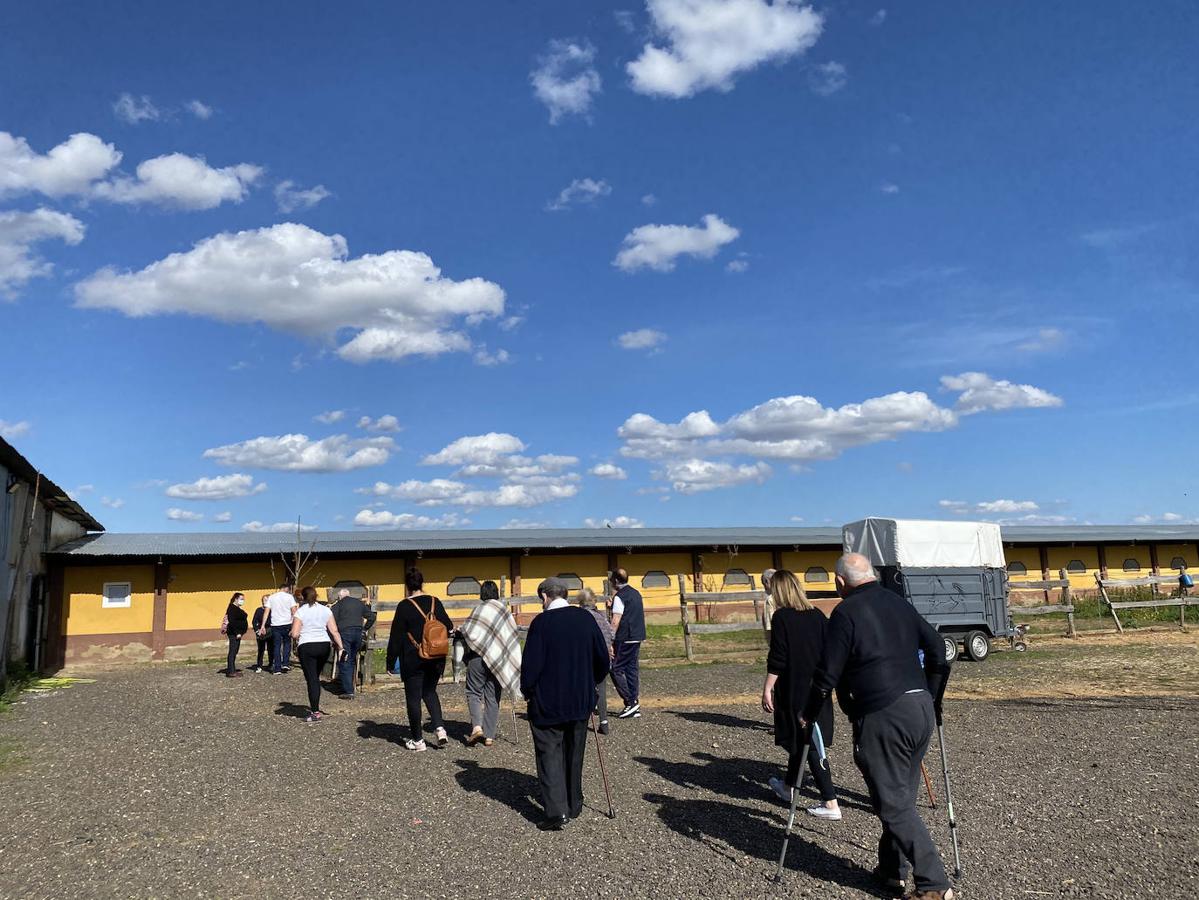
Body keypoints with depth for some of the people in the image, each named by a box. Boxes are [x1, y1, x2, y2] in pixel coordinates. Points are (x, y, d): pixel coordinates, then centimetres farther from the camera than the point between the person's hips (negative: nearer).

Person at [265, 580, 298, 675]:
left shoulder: (271, 597, 6)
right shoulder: (289, 596, 0)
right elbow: (294, 611, -5)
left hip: (275, 625, 2)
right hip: (286, 624, -2)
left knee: (277, 646, 7)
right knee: (287, 643, 17)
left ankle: (277, 669, 5)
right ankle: (285, 663, 6)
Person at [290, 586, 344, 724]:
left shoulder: (300, 612, -5)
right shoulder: (326, 610, 6)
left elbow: (294, 634, -11)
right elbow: (334, 631, 0)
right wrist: (340, 647, 4)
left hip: (306, 647, -4)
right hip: (324, 645, 4)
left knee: (311, 679, -1)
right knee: (316, 677, 20)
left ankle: (315, 712, -2)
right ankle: (315, 705, 27)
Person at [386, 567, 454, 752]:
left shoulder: (404, 606, -11)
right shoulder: (435, 602, 1)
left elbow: (396, 637, -9)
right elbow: (449, 628, 10)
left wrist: (391, 661, -2)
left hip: (412, 660, -4)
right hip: (436, 659, 4)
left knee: (413, 697, 6)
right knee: (430, 692, 20)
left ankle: (417, 740, 11)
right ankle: (439, 728, 2)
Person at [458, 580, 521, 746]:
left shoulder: (480, 609, -8)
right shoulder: (505, 611, 8)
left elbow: (468, 631, -12)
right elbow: (512, 637, 9)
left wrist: (460, 630, 9)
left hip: (479, 657, -4)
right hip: (498, 660, 4)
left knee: (473, 692, 7)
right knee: (493, 697, 9)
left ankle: (477, 726, -13)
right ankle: (489, 735, 9)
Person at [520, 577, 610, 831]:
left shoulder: (542, 622, -15)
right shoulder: (585, 618, -2)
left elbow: (531, 664, -14)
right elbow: (603, 658, 3)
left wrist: (528, 691, 2)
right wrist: (590, 683, 18)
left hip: (547, 703, -4)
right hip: (581, 701, 5)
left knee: (550, 754, 4)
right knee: (574, 755, 18)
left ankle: (556, 812, -6)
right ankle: (574, 806, 29)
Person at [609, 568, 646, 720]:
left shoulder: (620, 597, -12)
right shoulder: (636, 593, 13)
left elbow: (615, 622, -17)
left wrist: (610, 641, -16)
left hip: (624, 639, -8)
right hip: (637, 637, 8)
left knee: (616, 670, 0)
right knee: (633, 670, 10)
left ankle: (630, 702, -5)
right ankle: (635, 707, 12)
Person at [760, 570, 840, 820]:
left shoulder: (781, 617, -14)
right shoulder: (817, 615, 4)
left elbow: (777, 658, -16)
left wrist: (767, 688, -10)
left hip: (795, 690, -7)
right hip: (818, 688, 7)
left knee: (808, 744, 0)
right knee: (801, 738, 21)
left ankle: (831, 803, -1)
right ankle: (789, 786, 38)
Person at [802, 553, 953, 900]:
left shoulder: (846, 613, -8)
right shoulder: (900, 603, 12)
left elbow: (827, 675, -8)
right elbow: (937, 649, 16)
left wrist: (808, 716, 5)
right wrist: (931, 699, 26)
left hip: (882, 719, -7)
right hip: (921, 709, 8)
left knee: (894, 804, 1)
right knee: (902, 794, 18)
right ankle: (892, 869, 28)